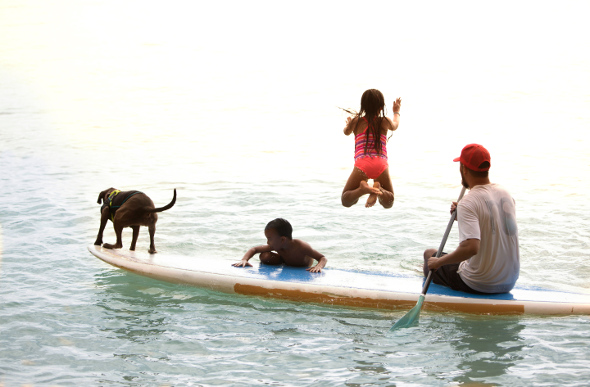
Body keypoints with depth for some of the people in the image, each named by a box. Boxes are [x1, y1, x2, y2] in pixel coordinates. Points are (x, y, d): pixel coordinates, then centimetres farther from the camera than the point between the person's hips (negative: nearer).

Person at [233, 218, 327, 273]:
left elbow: (323, 258, -40)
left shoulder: (300, 246, -43)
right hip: (286, 262, 1)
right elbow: (254, 249, -15)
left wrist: (318, 266, -64)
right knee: (265, 257, -19)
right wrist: (244, 260, -35)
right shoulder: (275, 246, -27)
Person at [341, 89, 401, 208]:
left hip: (362, 164, -1)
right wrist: (396, 112, 60)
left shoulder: (356, 121, 12)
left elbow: (346, 132, 36)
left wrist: (348, 123, 59)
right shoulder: (385, 122, 13)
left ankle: (362, 189, -25)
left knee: (346, 201, 8)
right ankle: (378, 189, -20)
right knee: (388, 203, 15)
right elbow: (395, 126, 39)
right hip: (381, 165, 1)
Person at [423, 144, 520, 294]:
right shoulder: (506, 194, 2)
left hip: (478, 286, -7)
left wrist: (438, 262, -21)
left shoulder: (468, 204, -22)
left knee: (430, 254, 16)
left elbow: (471, 247, -34)